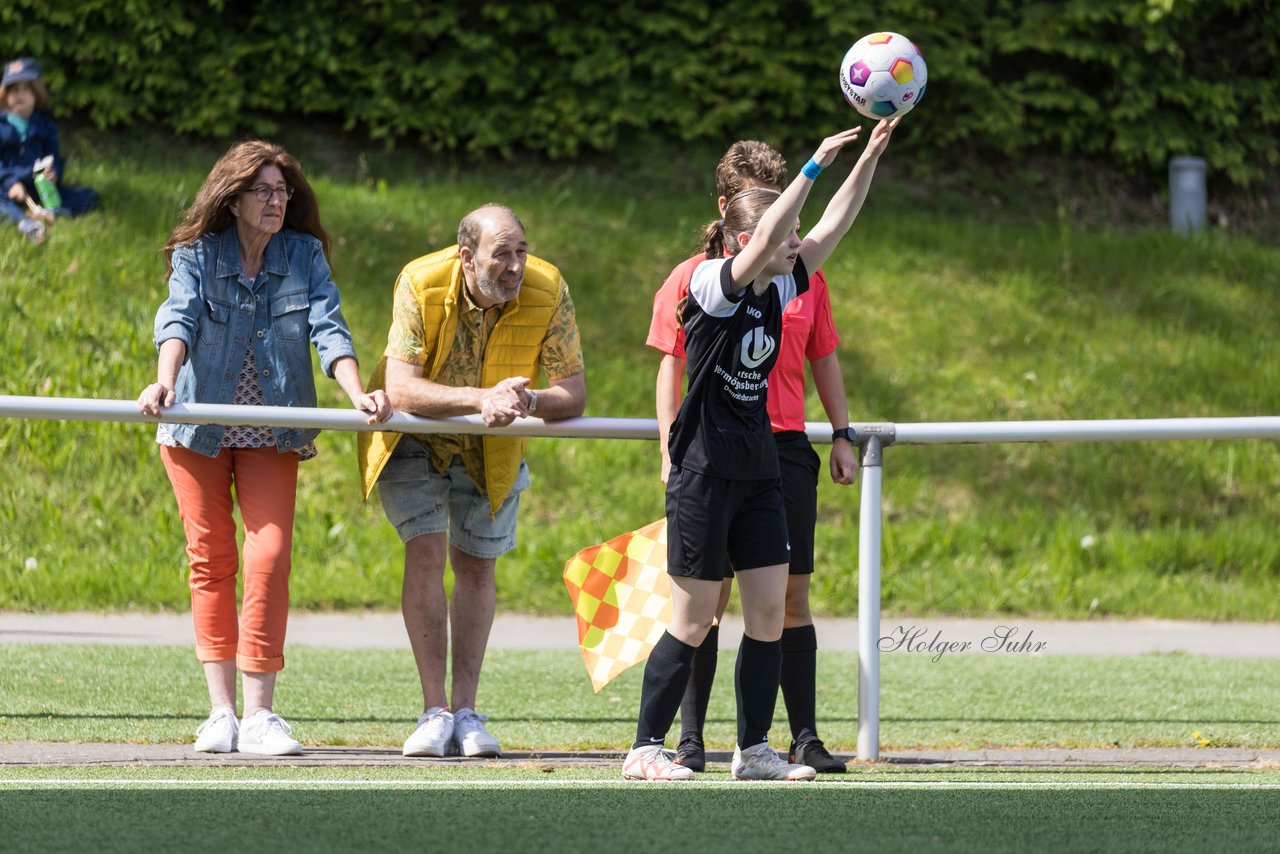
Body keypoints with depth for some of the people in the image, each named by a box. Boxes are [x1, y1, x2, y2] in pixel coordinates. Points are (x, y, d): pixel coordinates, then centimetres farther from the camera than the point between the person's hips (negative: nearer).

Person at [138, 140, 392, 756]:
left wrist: (358, 394, -25)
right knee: (211, 561, 2)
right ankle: (220, 712, 6)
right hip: (197, 432, -1)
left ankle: (258, 716, -10)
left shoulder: (305, 255, 1)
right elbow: (178, 319, -19)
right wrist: (165, 381, -38)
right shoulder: (197, 254, -4)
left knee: (268, 559, -10)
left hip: (272, 435, 1)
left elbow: (328, 329, -8)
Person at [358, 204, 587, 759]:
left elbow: (574, 392, -23)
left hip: (491, 446, 3)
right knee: (426, 552, -17)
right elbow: (400, 389, -35)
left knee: (476, 565, 6)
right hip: (416, 437, -3)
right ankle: (434, 711, -14)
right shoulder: (421, 284, -30)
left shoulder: (548, 291, -24)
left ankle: (465, 712, 12)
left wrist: (528, 400, -45)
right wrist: (483, 399, -49)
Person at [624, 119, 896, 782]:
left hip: (760, 472, 7)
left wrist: (871, 156, 0)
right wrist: (816, 165, -28)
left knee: (770, 612, 3)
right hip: (706, 473, -7)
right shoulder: (712, 285, -12)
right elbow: (768, 237, -28)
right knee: (694, 621, -5)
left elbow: (832, 227, 8)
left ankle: (754, 749, 11)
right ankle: (646, 749, 3)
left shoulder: (778, 291, 9)